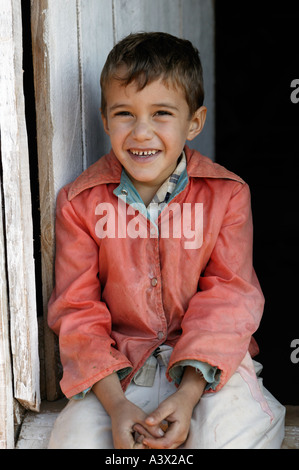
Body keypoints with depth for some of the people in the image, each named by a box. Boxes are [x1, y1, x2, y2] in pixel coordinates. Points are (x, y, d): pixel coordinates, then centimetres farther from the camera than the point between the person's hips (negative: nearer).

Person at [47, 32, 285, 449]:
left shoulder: (228, 195, -5)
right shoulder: (79, 203, -4)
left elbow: (227, 297, -8)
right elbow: (77, 311, -5)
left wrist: (189, 394, -21)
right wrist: (116, 404, -20)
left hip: (206, 360, 0)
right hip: (118, 367, 1)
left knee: (241, 431, -27)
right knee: (75, 437, -23)